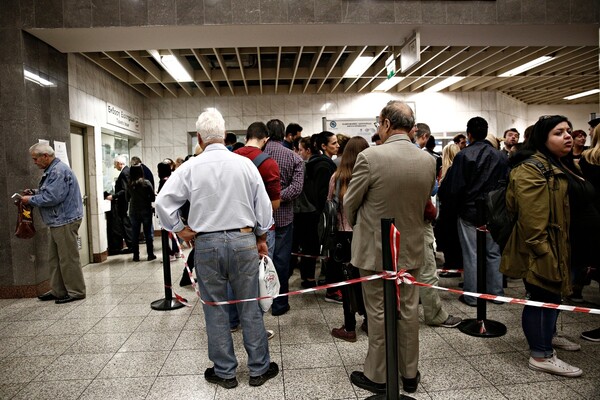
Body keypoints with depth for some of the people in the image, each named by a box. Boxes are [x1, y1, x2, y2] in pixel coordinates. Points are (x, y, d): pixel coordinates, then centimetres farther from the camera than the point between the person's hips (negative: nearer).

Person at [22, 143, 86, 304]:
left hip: (65, 221, -11)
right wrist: (35, 192, 8)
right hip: (58, 221, 11)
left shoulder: (59, 171, -18)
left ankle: (76, 291, 7)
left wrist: (31, 200, -11)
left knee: (68, 258, -3)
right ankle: (58, 290, 24)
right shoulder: (52, 170, 15)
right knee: (55, 258, 15)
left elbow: (52, 198, -24)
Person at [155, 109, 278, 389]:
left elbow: (163, 201, -8)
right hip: (244, 240, 1)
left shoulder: (191, 167, -6)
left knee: (215, 309, 12)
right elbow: (263, 204, 1)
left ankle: (225, 372, 24)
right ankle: (259, 369, 23)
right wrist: (261, 238, 13)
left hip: (207, 243, 0)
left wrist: (179, 229, 5)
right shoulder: (244, 164, -3)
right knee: (250, 307, 10)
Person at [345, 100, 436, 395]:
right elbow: (424, 203, 8)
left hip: (375, 249, -4)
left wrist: (356, 227, 11)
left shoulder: (370, 156, -19)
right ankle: (409, 374, 32)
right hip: (411, 247, 5)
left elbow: (349, 204, -9)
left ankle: (377, 376, 24)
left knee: (378, 313, 8)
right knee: (408, 311, 16)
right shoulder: (428, 161, -3)